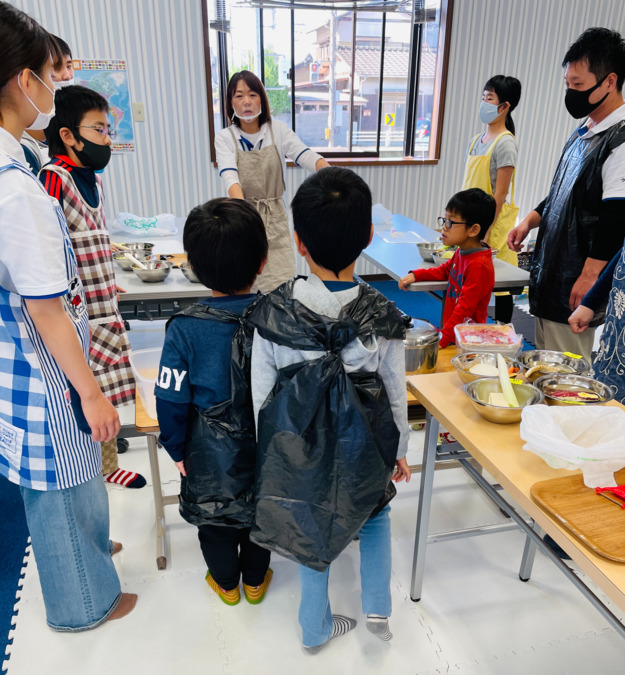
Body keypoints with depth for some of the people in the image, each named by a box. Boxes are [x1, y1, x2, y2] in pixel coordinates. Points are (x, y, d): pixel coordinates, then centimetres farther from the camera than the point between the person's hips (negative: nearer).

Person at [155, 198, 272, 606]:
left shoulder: (185, 329, -23)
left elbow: (172, 399, -15)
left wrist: (176, 449, 2)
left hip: (210, 453, -1)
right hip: (267, 447, 2)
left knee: (214, 518, 24)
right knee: (260, 512, 25)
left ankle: (226, 583, 47)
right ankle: (255, 580, 47)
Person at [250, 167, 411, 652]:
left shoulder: (272, 312, -18)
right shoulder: (383, 316, -18)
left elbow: (261, 393, -9)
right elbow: (396, 393, -7)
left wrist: (266, 450, 8)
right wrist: (400, 449, 11)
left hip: (298, 448, 1)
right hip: (361, 449, 0)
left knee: (312, 524, 25)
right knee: (376, 510, 32)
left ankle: (316, 630, 44)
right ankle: (378, 608, 33)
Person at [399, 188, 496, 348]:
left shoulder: (480, 266, -19)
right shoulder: (460, 253, 9)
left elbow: (464, 309, -22)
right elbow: (444, 270, 30)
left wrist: (442, 340, -26)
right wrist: (415, 275, 15)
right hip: (450, 331, 9)